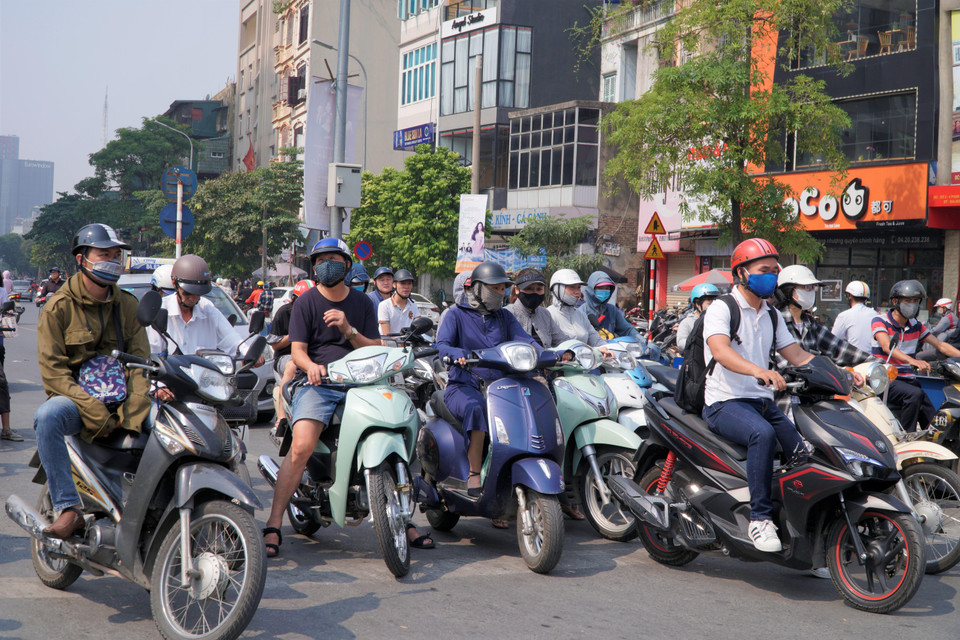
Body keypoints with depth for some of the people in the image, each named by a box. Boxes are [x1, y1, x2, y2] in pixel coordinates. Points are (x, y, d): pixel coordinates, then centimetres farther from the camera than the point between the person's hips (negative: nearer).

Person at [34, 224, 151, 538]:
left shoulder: (127, 304, 10)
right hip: (74, 397, -3)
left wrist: (129, 417, -13)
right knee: (47, 416, -36)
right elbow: (52, 371, -10)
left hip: (121, 399, 4)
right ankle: (69, 508, -30)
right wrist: (96, 413, -22)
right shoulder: (59, 307, -3)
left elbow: (140, 361, 4)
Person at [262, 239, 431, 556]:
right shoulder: (306, 302, 7)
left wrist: (348, 329, -8)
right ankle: (273, 526, -21)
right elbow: (297, 350, -1)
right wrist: (311, 366, -25)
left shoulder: (362, 303, 17)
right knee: (301, 447, -26)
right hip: (318, 383, -3)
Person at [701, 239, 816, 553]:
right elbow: (720, 351, -24)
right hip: (725, 403, -7)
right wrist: (759, 371, -42)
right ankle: (760, 518, -31)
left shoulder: (772, 316, 19)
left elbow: (797, 355, 16)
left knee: (808, 442, -18)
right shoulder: (721, 309, -6)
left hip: (763, 402, 7)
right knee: (763, 433, -36)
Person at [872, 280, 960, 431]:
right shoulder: (880, 322, -6)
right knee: (915, 394, -33)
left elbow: (940, 345, 14)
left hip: (908, 379, 6)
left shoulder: (916, 326, 13)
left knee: (933, 423, -6)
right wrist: (913, 361, -40)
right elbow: (887, 347, -24)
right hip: (886, 380, -6)